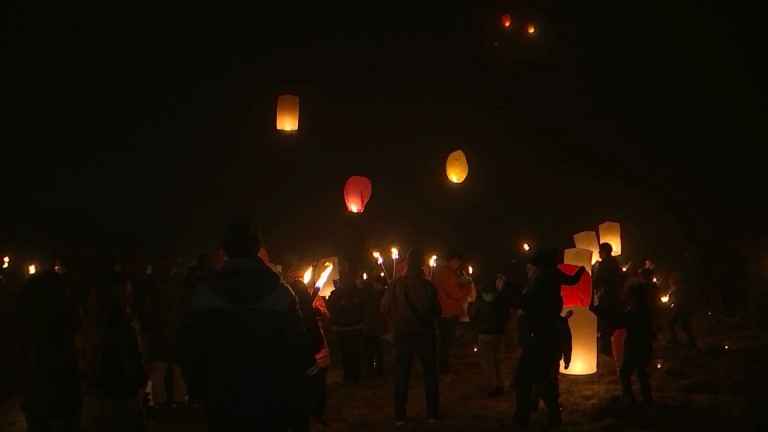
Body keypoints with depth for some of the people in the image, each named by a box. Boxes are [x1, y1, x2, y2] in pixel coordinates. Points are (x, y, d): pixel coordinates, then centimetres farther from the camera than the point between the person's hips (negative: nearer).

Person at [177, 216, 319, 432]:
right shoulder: (280, 291, -13)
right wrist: (289, 390, 3)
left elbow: (188, 352, -1)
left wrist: (200, 391, 12)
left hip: (221, 403, 1)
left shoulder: (201, 294, -7)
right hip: (270, 404, -1)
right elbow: (297, 348, -11)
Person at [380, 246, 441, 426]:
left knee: (401, 375, 11)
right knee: (430, 373, 15)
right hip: (424, 334, 0)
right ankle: (432, 412, 21)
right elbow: (436, 311, -8)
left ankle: (399, 415, 15)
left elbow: (384, 308, -5)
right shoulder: (428, 286, -16)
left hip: (402, 334, 1)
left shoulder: (394, 284, -13)